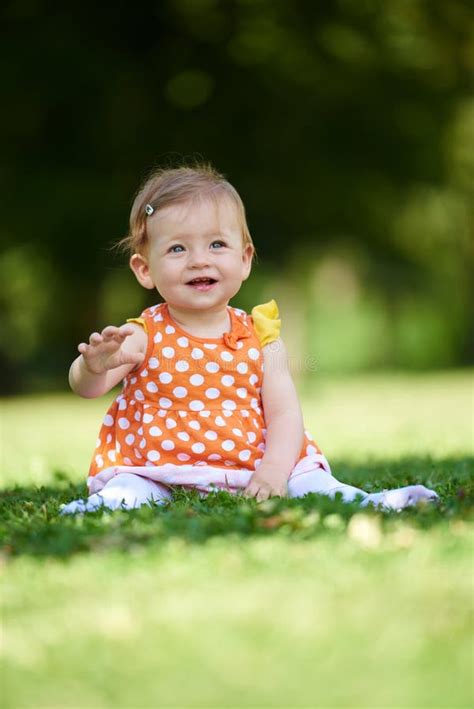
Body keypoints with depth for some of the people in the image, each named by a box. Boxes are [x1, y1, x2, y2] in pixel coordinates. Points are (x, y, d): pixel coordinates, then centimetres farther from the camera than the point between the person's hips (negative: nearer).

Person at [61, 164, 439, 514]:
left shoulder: (261, 339, 6)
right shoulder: (144, 337, 1)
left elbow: (285, 414, -1)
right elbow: (85, 387, -12)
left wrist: (273, 471, -20)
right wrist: (95, 367, -38)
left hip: (250, 474, 2)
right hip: (158, 476, -2)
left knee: (309, 480, -20)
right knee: (127, 491, -33)